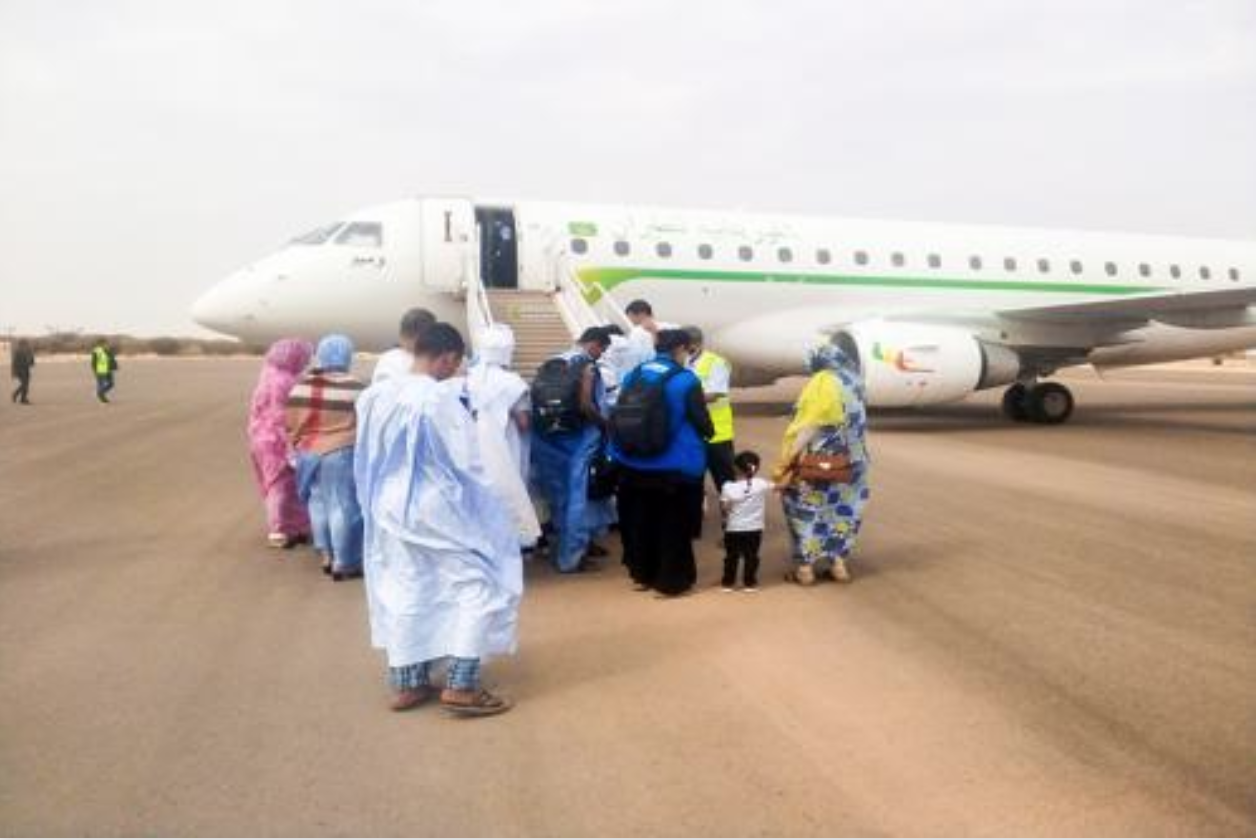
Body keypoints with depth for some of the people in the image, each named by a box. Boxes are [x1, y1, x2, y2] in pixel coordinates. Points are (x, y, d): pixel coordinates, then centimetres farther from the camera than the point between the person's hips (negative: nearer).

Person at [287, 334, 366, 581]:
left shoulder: (301, 386, 0)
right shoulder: (353, 387, -13)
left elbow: (290, 423, 5)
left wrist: (299, 441, 19)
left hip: (308, 452, 5)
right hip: (342, 453, -5)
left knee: (319, 502, 20)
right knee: (344, 507, 3)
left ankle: (326, 555, 25)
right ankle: (343, 563, 8)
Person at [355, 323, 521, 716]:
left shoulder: (377, 395, -1)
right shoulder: (443, 399, -21)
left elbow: (367, 460, 8)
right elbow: (468, 463, -15)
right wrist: (486, 506, 2)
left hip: (390, 508, 7)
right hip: (437, 510, -7)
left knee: (403, 593, 17)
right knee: (479, 583, 5)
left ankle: (407, 683, 25)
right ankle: (461, 686, 2)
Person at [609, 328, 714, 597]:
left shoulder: (633, 375, 2)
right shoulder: (685, 380, -13)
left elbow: (619, 417, 9)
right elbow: (702, 423, -9)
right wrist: (708, 432, 14)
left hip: (633, 464, 5)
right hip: (676, 466, -5)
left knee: (640, 520, 18)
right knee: (673, 524, 9)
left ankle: (642, 574, 30)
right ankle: (671, 580, 16)